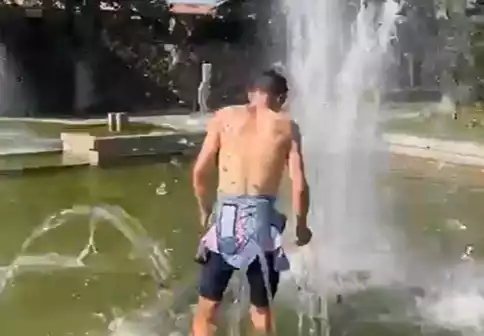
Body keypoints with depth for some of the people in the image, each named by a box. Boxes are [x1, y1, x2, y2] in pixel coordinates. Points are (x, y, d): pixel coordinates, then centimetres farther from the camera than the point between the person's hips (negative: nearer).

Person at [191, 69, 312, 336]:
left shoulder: (224, 117, 6)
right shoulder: (287, 127, 4)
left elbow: (199, 171, 3)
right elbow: (299, 186, -1)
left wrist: (204, 208, 20)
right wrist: (301, 226, 15)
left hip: (225, 218, 1)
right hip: (262, 219, 0)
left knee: (207, 306, 11)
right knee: (262, 309, 14)